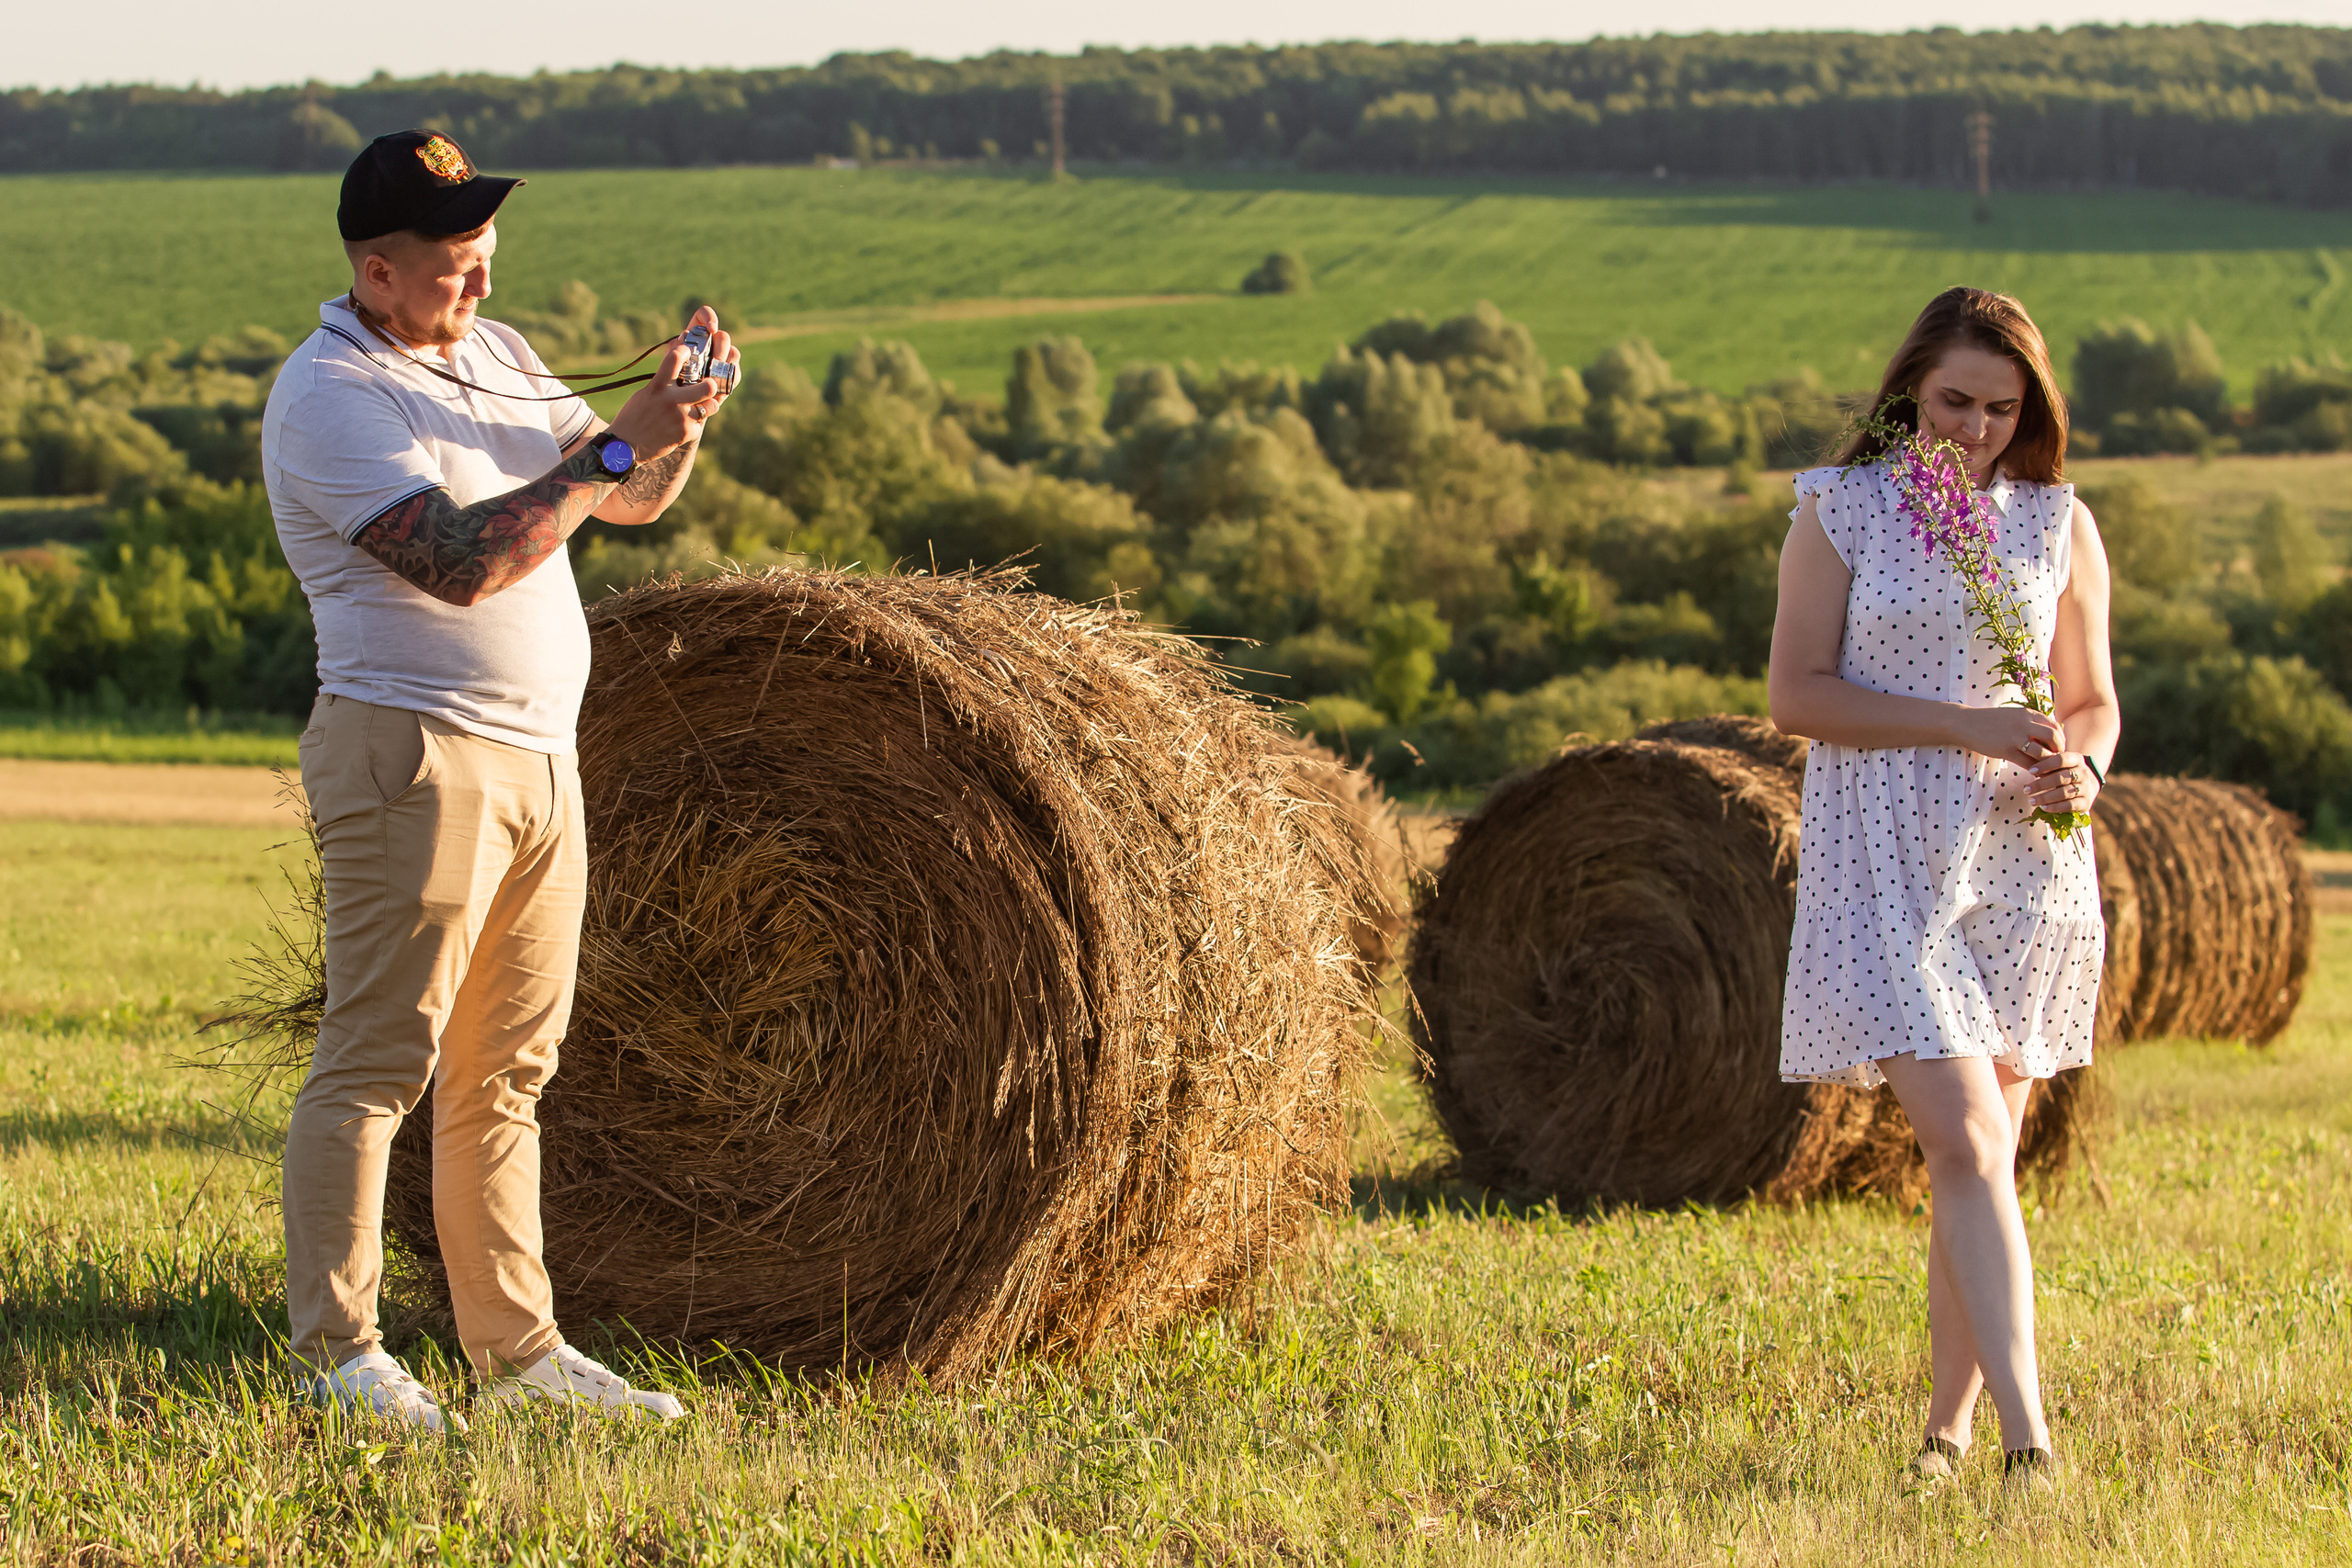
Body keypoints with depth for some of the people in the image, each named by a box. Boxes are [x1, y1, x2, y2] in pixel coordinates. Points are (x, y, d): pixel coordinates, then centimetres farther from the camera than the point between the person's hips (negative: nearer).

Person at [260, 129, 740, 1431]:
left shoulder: (495, 355, 15)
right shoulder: (330, 394, -12)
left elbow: (633, 500, 17)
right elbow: (462, 562, -22)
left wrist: (679, 415, -4)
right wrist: (617, 447, -19)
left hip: (540, 761, 9)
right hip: (414, 752, -9)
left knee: (505, 1075, 10)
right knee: (377, 1059, -8)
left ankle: (517, 1349, 14)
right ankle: (337, 1351, -7)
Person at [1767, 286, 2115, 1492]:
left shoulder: (2059, 524, 8)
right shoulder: (1840, 510, 0)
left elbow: (2093, 703, 14)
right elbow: (1796, 693, -6)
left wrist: (2080, 774, -10)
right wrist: (1963, 725, -16)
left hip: (2022, 864, 3)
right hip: (1883, 860, -3)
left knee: (1983, 1148, 6)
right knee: (1963, 1138, -15)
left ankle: (1950, 1421, 18)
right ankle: (2027, 1435, -21)